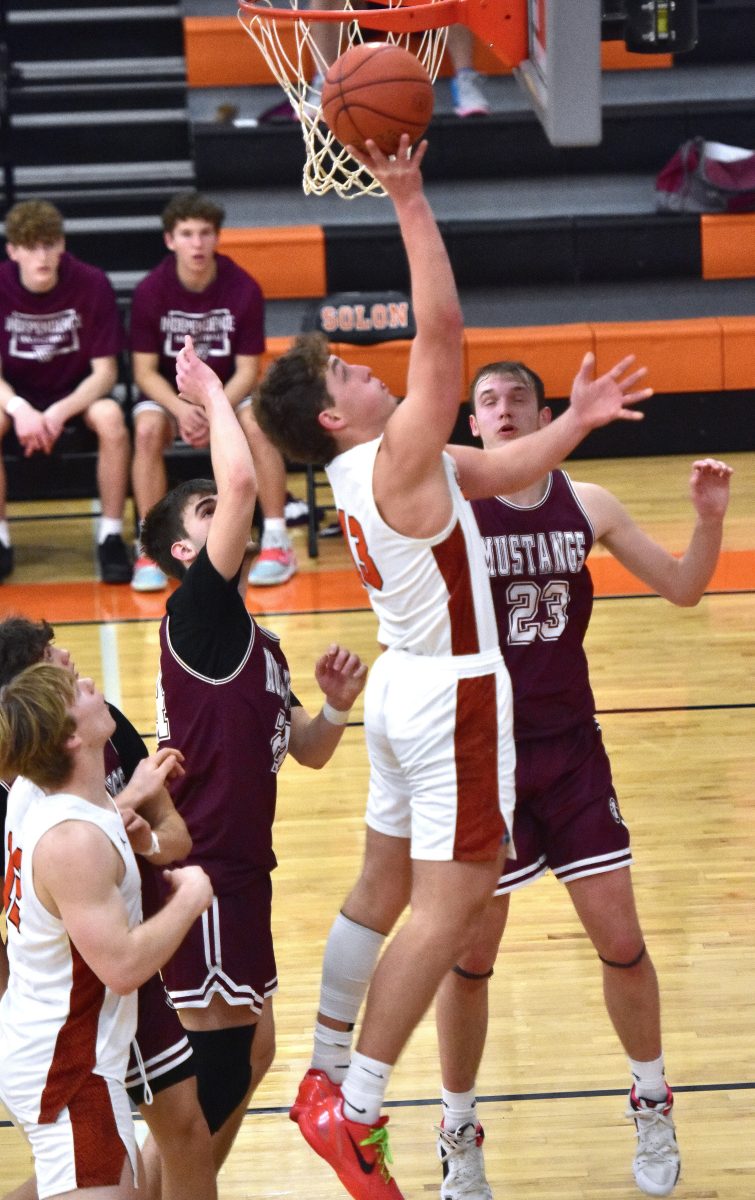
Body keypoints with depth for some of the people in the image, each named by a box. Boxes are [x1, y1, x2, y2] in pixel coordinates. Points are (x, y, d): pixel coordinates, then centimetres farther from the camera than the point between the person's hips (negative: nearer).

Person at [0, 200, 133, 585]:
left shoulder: (91, 284, -16)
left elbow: (105, 371, -13)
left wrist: (61, 412, -31)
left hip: (76, 394, 0)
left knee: (110, 416, -34)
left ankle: (111, 535, -19)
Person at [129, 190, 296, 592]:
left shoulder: (244, 289, -14)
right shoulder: (150, 291, -14)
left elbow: (247, 370, -10)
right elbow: (145, 370, -10)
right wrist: (181, 409, -29)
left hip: (228, 391, 0)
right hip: (169, 392, 0)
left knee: (257, 423, -32)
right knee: (148, 429, -32)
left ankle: (277, 542, -21)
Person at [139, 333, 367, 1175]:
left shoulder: (256, 644, 17)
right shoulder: (198, 614, -11)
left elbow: (308, 752, 21)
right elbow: (241, 481, -25)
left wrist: (336, 706, 1)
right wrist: (210, 392, -11)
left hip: (238, 869, 10)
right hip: (202, 874, -10)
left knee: (249, 1050, 17)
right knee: (222, 1058, -7)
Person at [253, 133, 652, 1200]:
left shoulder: (367, 469, 7)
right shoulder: (399, 462, -19)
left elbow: (506, 468, 15)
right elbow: (442, 332, -29)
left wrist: (574, 423, 4)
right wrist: (409, 201, -29)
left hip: (407, 689, 9)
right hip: (453, 699, -9)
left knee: (385, 891, 17)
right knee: (449, 906, -8)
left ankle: (328, 1078, 25)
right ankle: (353, 1114, -9)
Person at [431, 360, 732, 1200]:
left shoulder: (585, 505, 0)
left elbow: (682, 588, 5)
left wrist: (709, 518, -12)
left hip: (570, 751, 3)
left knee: (621, 942, 4)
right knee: (470, 959, 4)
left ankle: (651, 1107, 27)